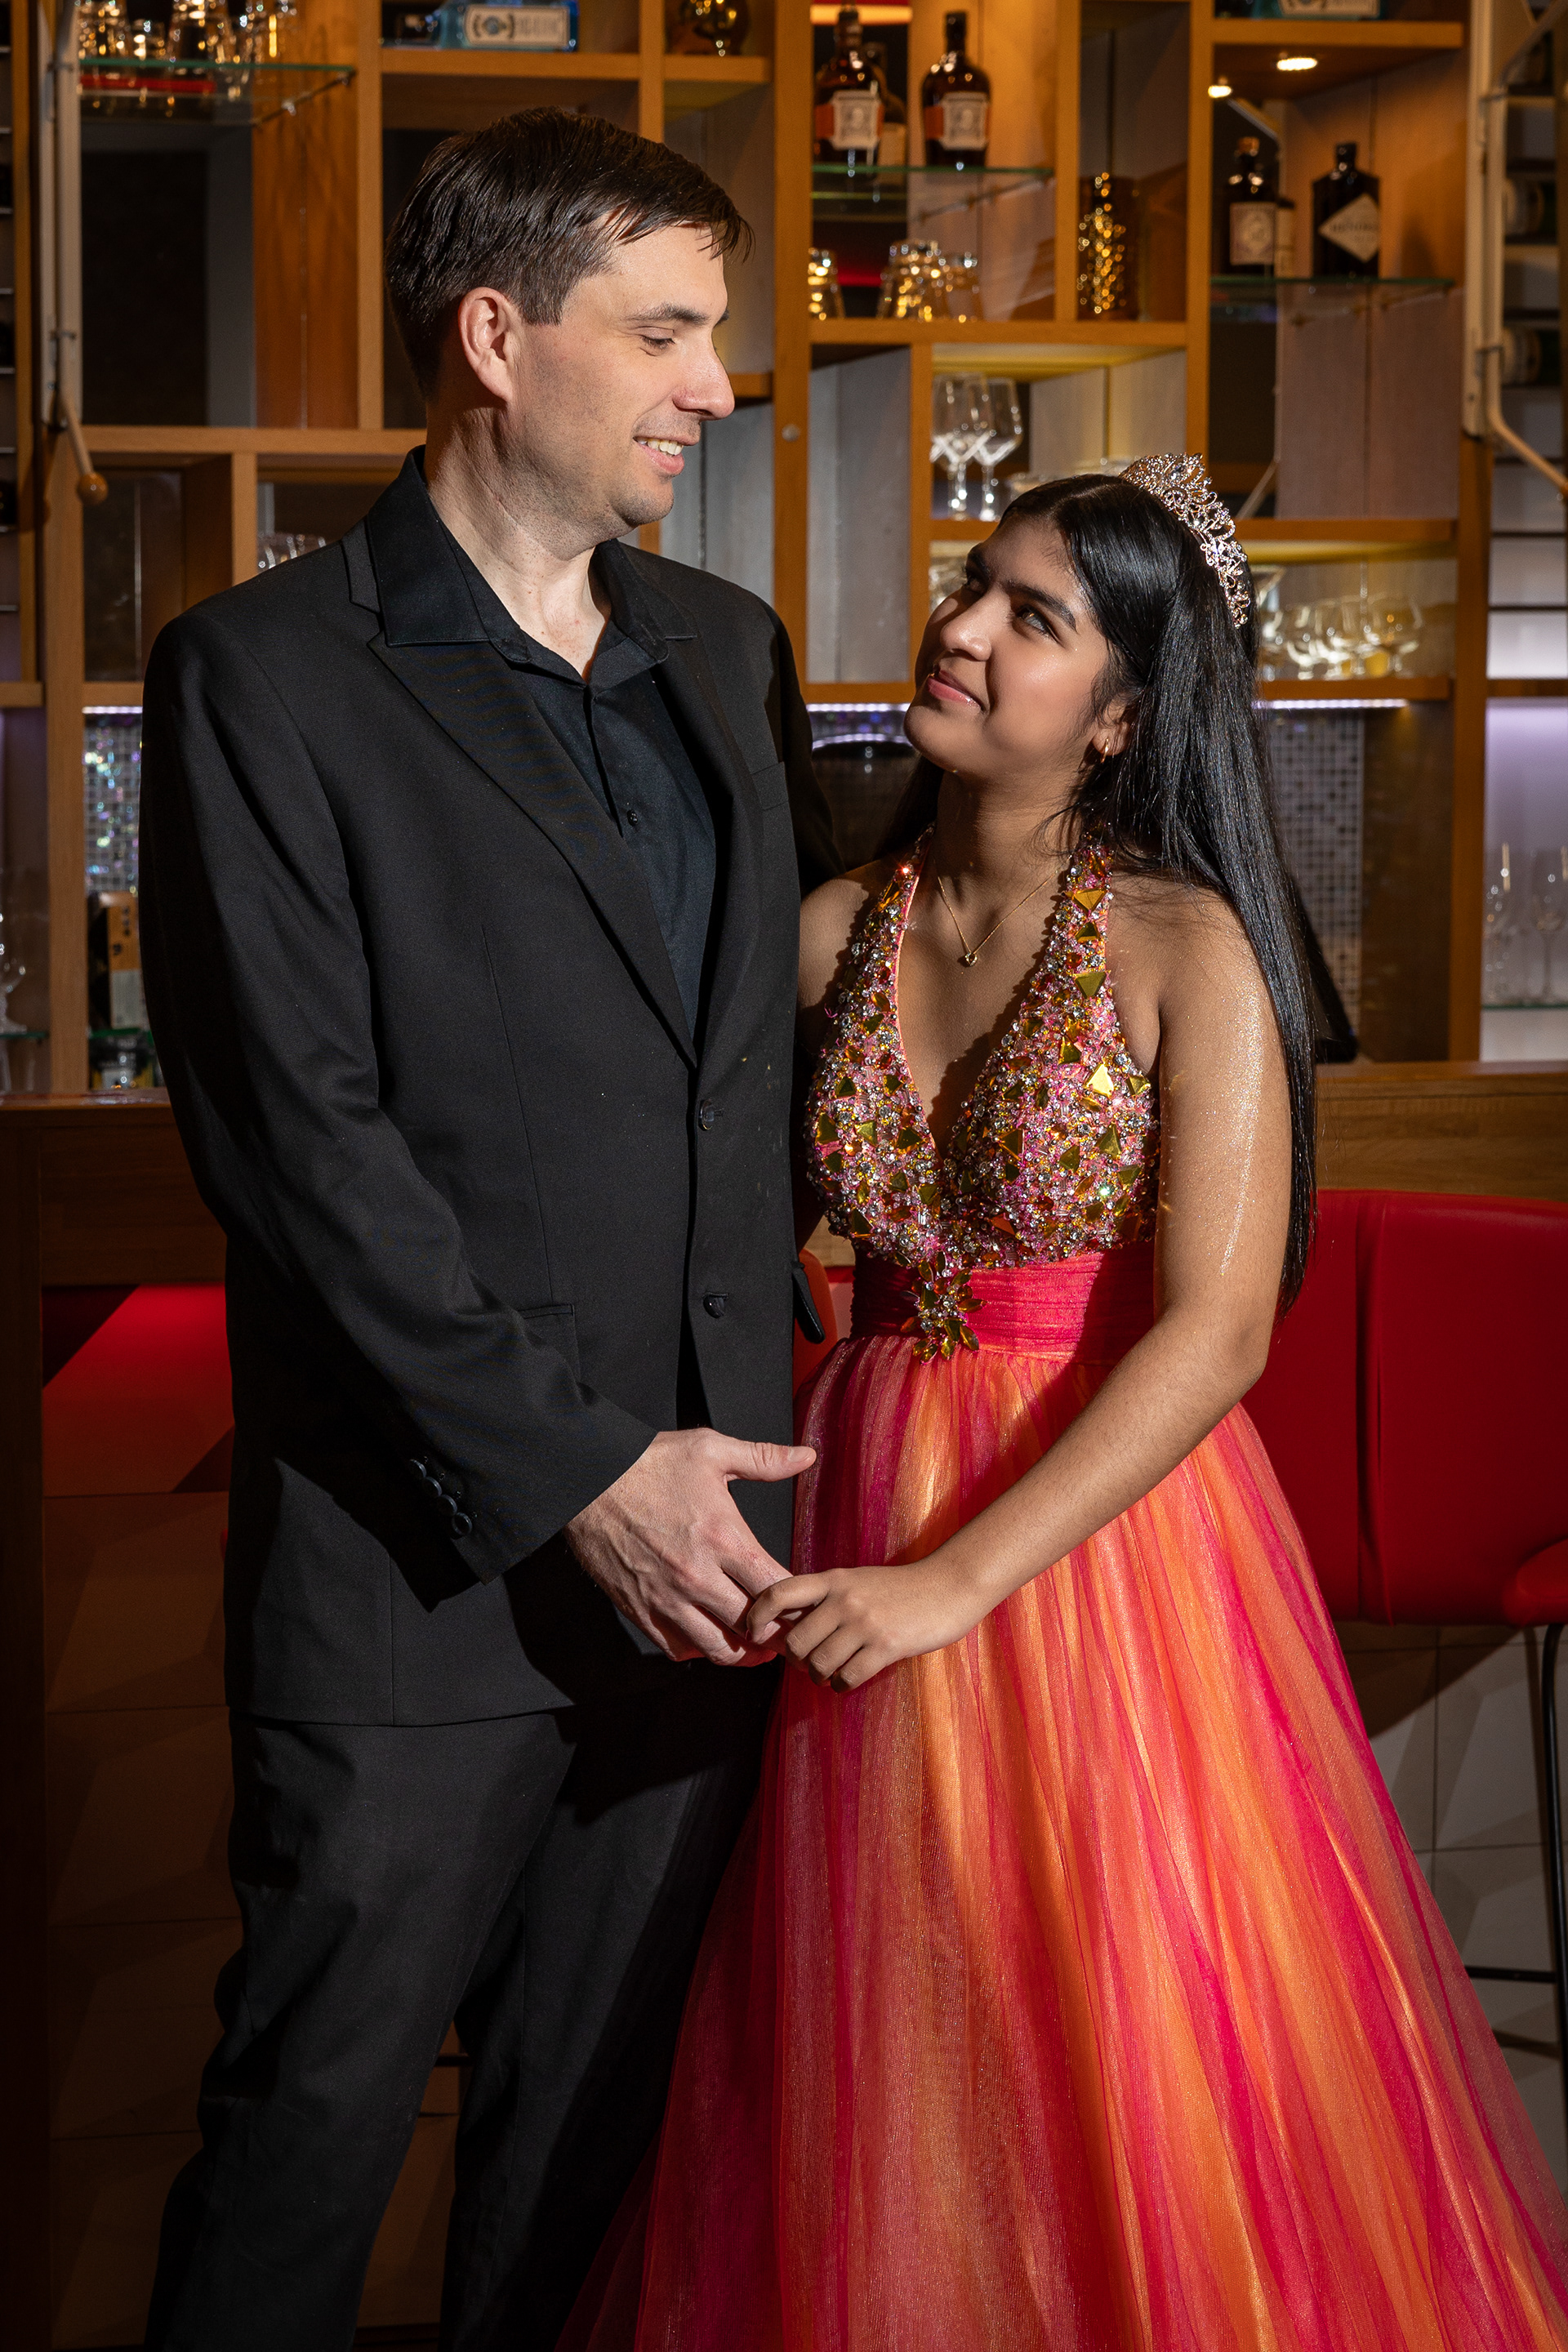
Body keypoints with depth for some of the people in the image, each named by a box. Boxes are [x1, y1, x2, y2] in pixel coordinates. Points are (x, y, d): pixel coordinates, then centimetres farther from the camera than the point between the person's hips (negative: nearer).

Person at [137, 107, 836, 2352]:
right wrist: (574, 1478, -16)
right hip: (425, 1563, -5)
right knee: (315, 2114, 6)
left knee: (594, 2106, 15)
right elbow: (302, 1139, -13)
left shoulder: (728, 651, 12)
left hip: (697, 1531, 6)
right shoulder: (265, 676, -7)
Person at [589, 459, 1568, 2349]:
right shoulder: (837, 932, 3)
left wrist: (956, 1581, -23)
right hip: (865, 1510, 4)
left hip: (1105, 1529, -4)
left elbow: (1217, 1333, -18)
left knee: (1117, 2078, 6)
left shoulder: (1187, 950, -10)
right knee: (880, 2088, 14)